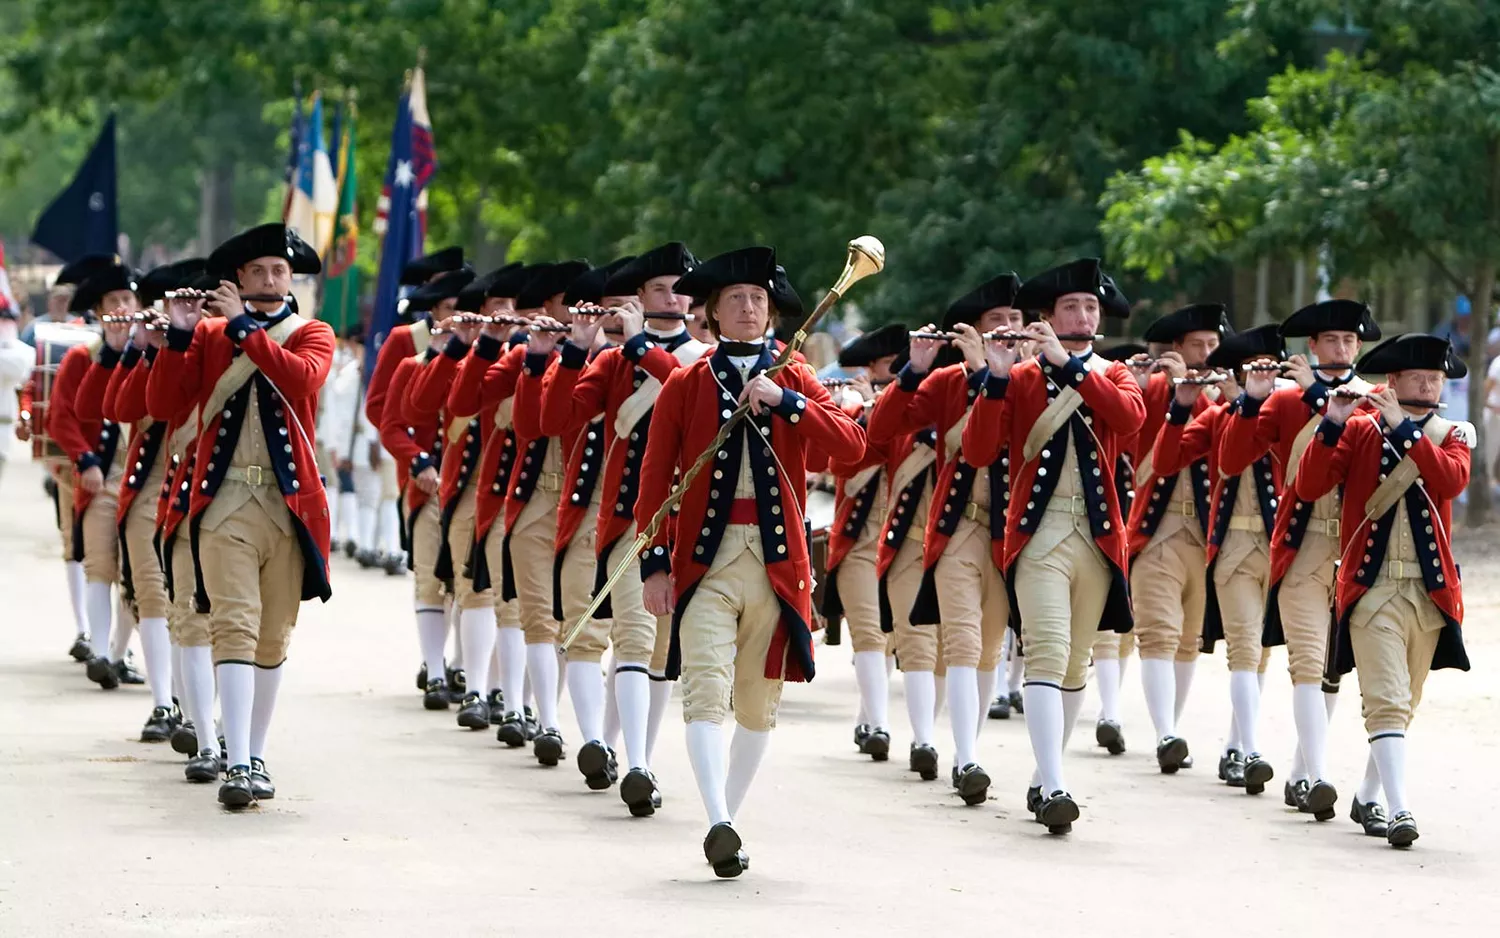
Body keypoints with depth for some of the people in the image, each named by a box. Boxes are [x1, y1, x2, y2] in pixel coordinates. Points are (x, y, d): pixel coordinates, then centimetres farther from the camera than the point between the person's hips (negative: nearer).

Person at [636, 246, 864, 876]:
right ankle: (719, 825, -26)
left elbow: (852, 445, -7)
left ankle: (726, 823, 18)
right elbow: (655, 479, 4)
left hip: (777, 561, 2)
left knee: (760, 702, 6)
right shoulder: (685, 386, 6)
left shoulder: (796, 383, 9)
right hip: (705, 559, -2)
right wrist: (655, 564, -3)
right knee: (706, 689, -17)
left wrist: (784, 401, -17)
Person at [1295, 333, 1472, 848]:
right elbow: (1309, 487, -9)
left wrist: (1403, 426, -19)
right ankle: (1399, 810, -20)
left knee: (1404, 703, 13)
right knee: (1387, 702, -13)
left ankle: (1369, 795, 30)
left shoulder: (1453, 434, 8)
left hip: (1431, 590, 3)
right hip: (1372, 587, -3)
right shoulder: (1359, 430, 2)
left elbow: (1452, 480, -14)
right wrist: (1332, 424, -20)